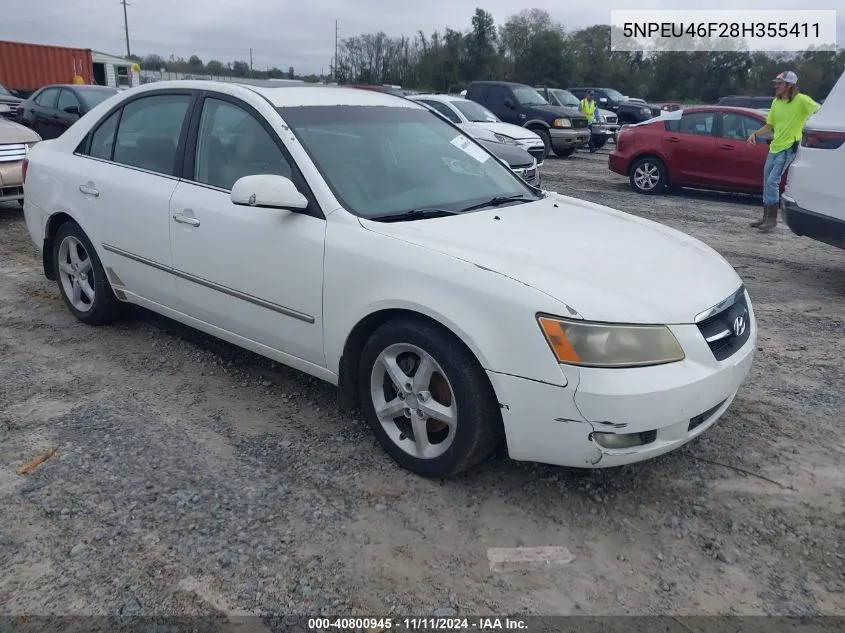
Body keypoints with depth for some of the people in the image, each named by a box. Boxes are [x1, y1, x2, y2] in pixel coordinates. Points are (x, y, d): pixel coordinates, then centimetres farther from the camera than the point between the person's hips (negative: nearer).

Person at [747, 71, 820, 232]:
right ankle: (766, 217, 22)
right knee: (767, 183, 11)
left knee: (772, 182, -14)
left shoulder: (801, 100, -12)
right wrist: (755, 134, -2)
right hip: (774, 147, 7)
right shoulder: (776, 102, 7)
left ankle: (772, 219, -5)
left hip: (788, 148, -7)